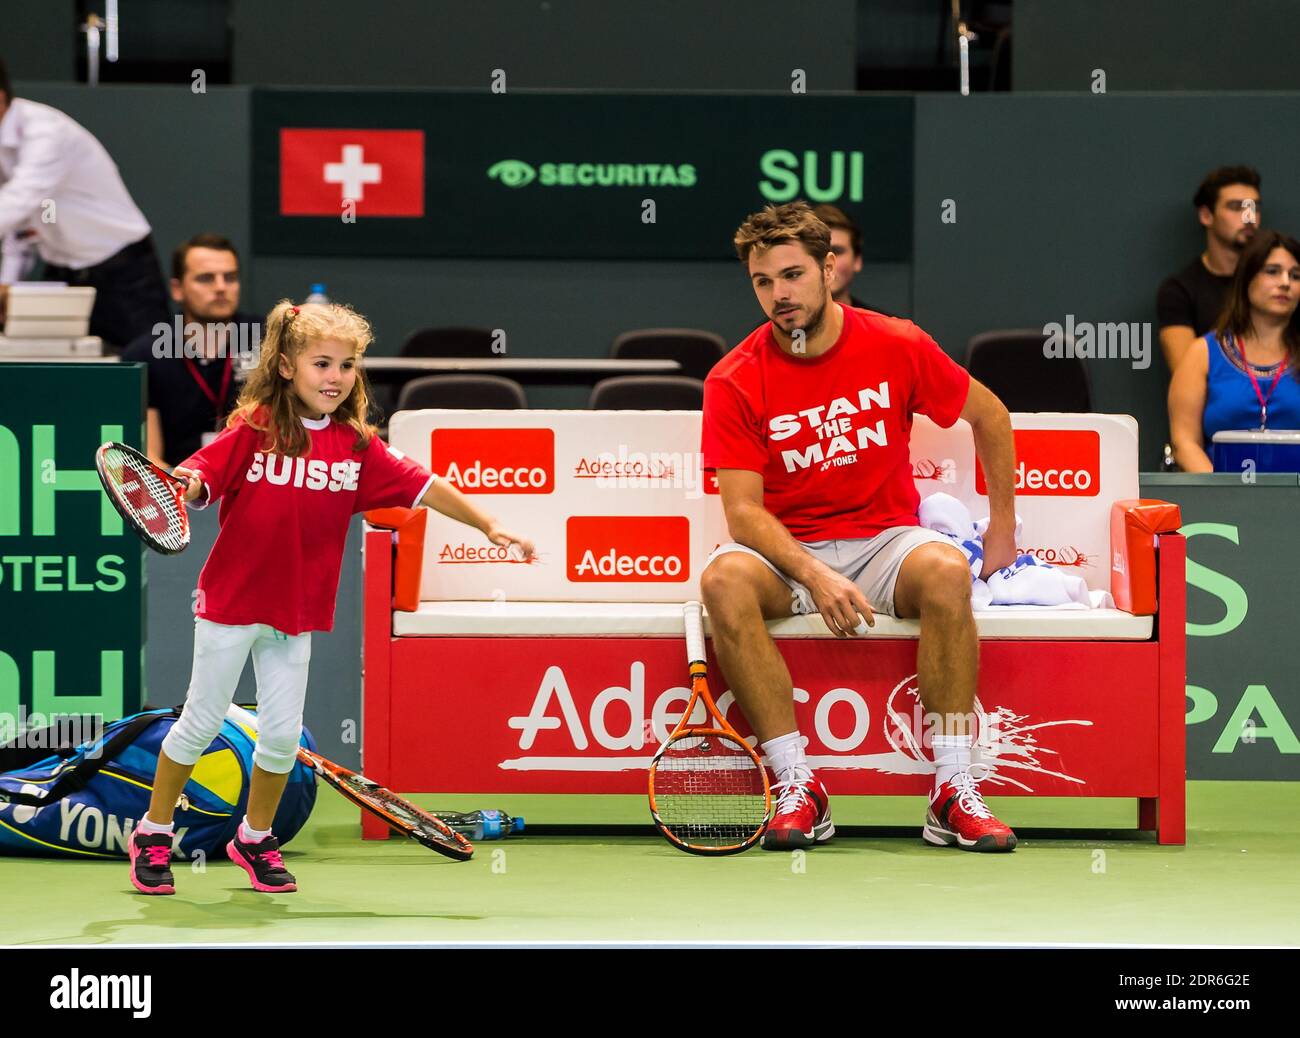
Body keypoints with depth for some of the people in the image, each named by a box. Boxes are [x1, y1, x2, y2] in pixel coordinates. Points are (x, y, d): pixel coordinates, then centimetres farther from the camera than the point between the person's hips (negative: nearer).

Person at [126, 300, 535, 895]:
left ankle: (255, 838, 27)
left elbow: (420, 486, 1)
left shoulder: (356, 444, -1)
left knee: (283, 734, 5)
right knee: (201, 722, 6)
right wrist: (180, 488, -39)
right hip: (231, 600, -4)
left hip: (296, 611, 4)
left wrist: (488, 525, 0)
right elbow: (198, 478, -17)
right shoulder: (252, 429, -12)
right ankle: (153, 835, 21)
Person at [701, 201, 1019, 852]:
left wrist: (1003, 526, 11)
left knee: (946, 572, -34)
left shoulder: (897, 347, -4)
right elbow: (744, 510, -13)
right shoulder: (734, 382, -8)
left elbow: (989, 416, 12)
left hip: (884, 540, 0)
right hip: (787, 551, 0)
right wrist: (815, 575, -29)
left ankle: (953, 793, -29)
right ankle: (797, 788, -30)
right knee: (724, 581, -34)